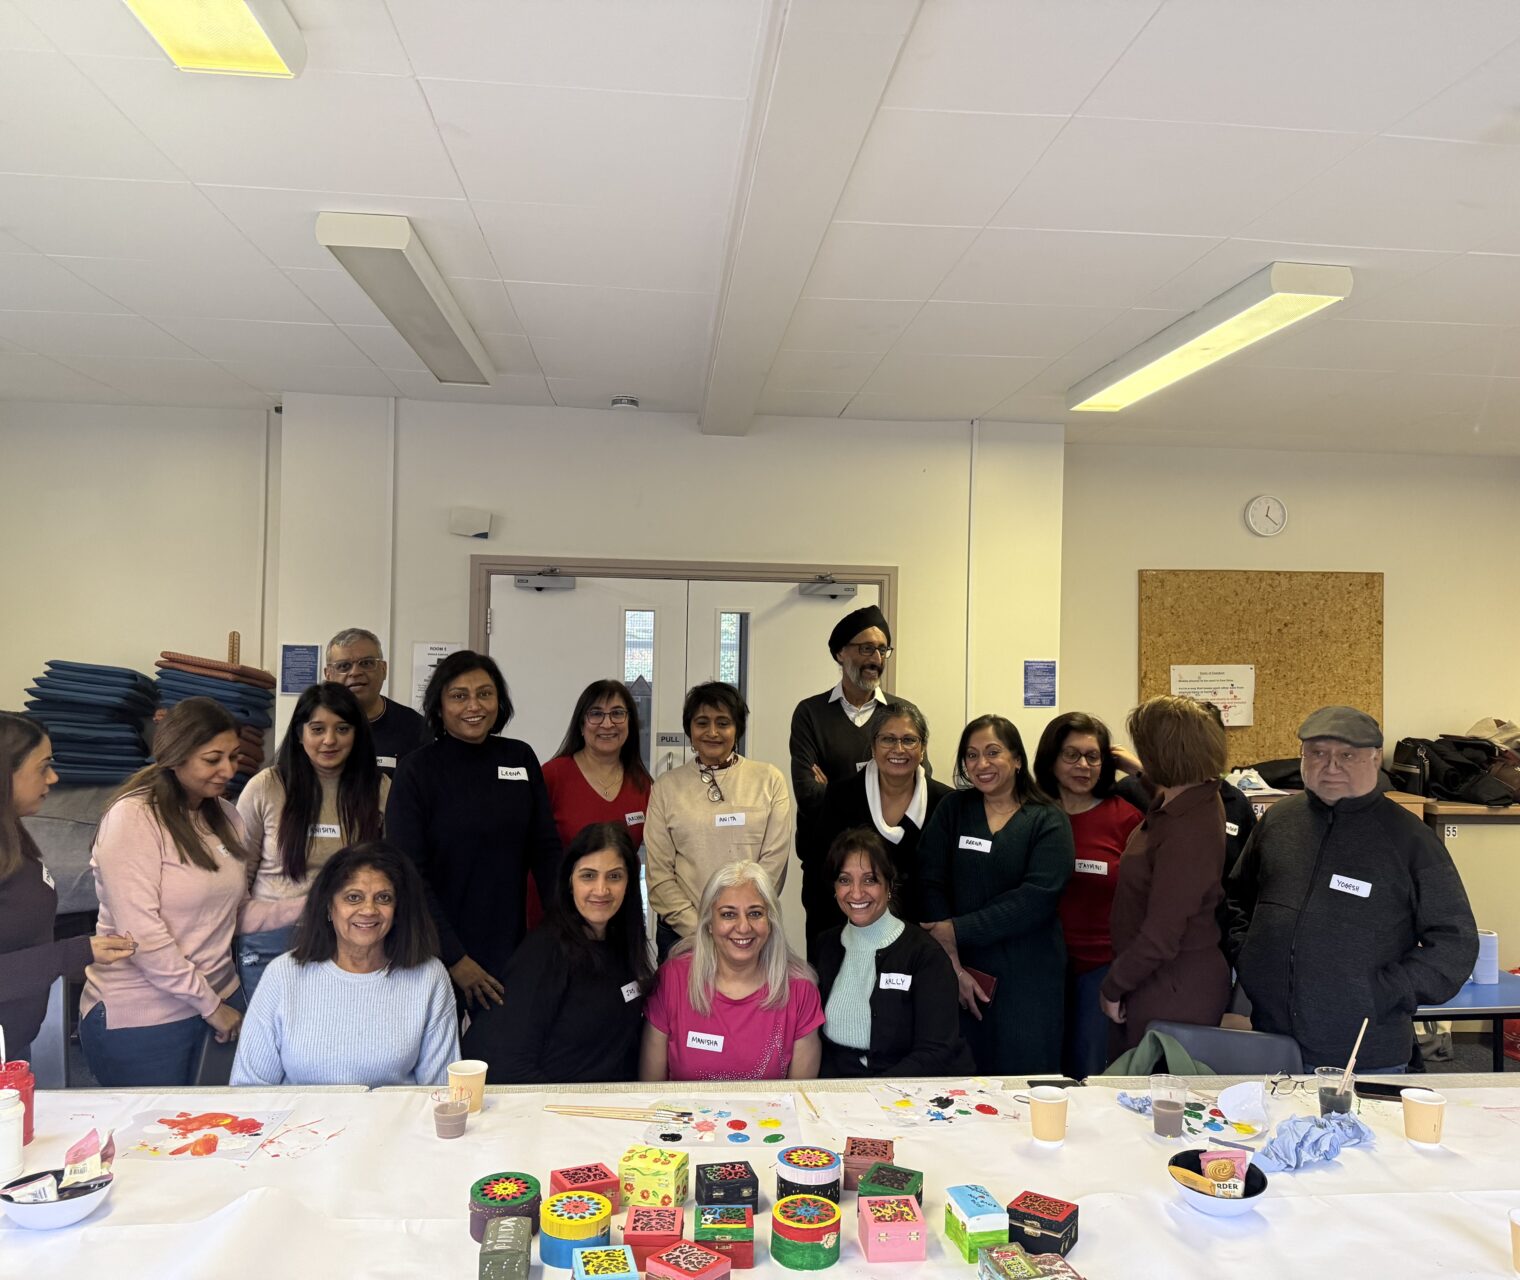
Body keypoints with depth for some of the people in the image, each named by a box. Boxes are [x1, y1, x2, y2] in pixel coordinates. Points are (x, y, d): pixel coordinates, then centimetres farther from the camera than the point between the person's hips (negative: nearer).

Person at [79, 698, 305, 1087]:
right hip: (139, 1020, -6)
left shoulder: (225, 817, 5)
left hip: (218, 999, 6)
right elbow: (142, 933, -21)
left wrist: (308, 907, -9)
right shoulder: (133, 817, -16)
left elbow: (236, 913, 7)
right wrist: (211, 1005, -15)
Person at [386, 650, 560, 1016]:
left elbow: (545, 849, 5)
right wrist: (454, 958, -14)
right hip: (437, 950, -3)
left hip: (508, 947, 3)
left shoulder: (520, 758, 3)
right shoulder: (417, 770, -7)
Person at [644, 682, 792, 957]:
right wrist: (696, 929, -10)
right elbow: (658, 872, 0)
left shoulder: (769, 780, 1)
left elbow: (774, 860, -4)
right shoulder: (665, 787, 3)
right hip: (682, 934, 1)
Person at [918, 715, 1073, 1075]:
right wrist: (952, 964, -12)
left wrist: (956, 931, -14)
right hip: (962, 974, 2)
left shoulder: (1048, 822, 0)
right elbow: (931, 886, -2)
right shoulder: (952, 810, 7)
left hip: (1029, 979, -1)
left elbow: (1036, 899, -13)